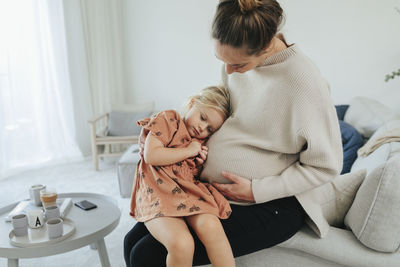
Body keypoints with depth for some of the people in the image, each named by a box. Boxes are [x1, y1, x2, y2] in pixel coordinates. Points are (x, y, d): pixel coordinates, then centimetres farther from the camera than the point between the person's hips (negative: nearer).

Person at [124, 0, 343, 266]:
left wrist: (255, 191, -17)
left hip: (270, 204, -7)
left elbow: (325, 165, -14)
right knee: (133, 241, 1)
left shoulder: (304, 82, -23)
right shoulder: (239, 56, -2)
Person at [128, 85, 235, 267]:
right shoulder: (167, 120, 5)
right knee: (181, 244, -31)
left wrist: (201, 161, 11)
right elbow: (151, 156, -10)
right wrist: (189, 151, -4)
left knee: (211, 226, -30)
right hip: (158, 195, -5)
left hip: (190, 192, 5)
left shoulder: (201, 142, 24)